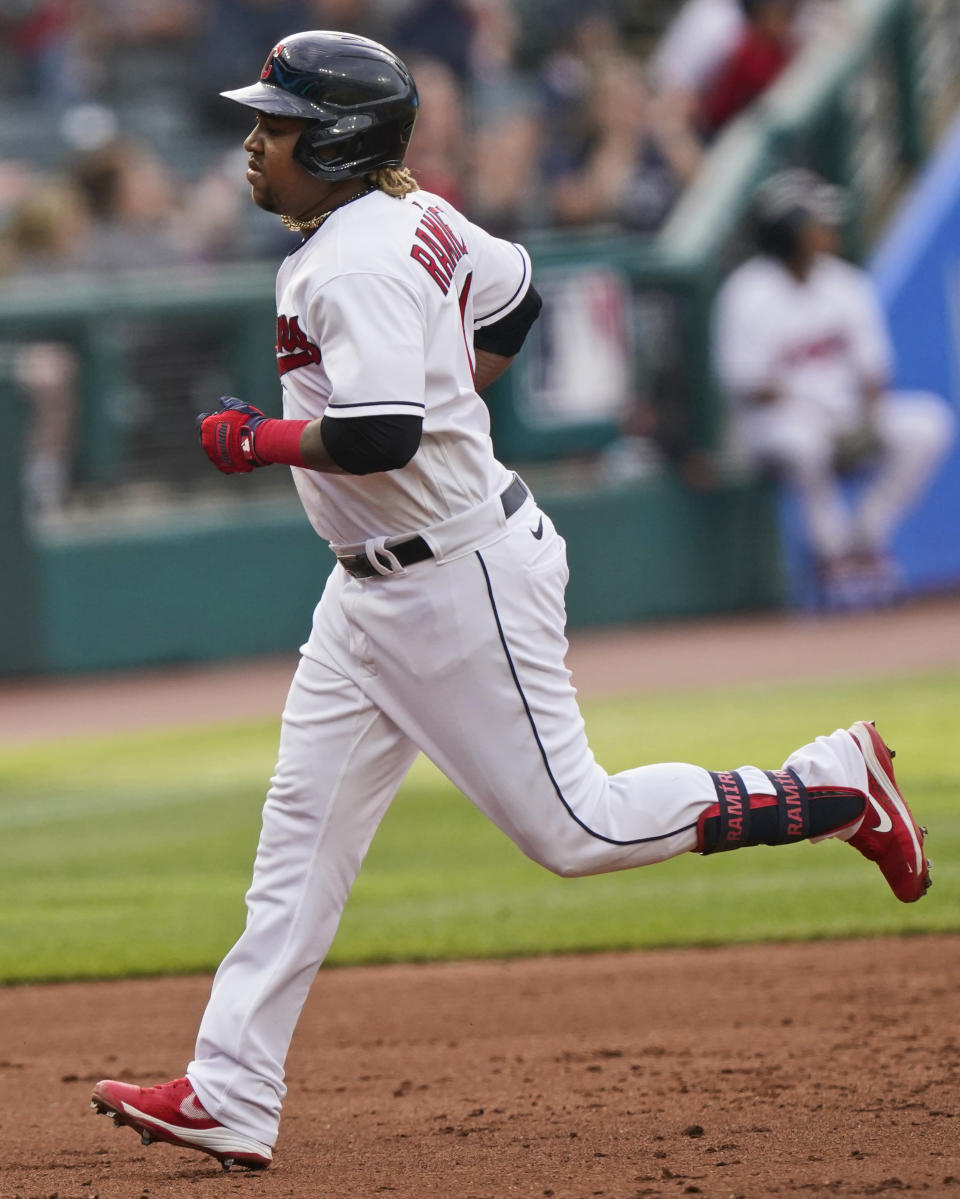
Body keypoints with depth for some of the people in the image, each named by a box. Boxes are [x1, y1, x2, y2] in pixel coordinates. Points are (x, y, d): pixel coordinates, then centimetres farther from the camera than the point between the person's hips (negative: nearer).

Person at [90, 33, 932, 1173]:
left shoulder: (357, 266, -23)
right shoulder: (416, 216, 7)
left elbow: (379, 437, -33)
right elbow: (511, 291, 24)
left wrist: (254, 440, -18)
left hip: (462, 582, -10)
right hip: (371, 593, 10)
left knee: (573, 827, -3)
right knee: (302, 826, 6)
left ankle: (831, 785, 10)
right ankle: (228, 1100, 5)